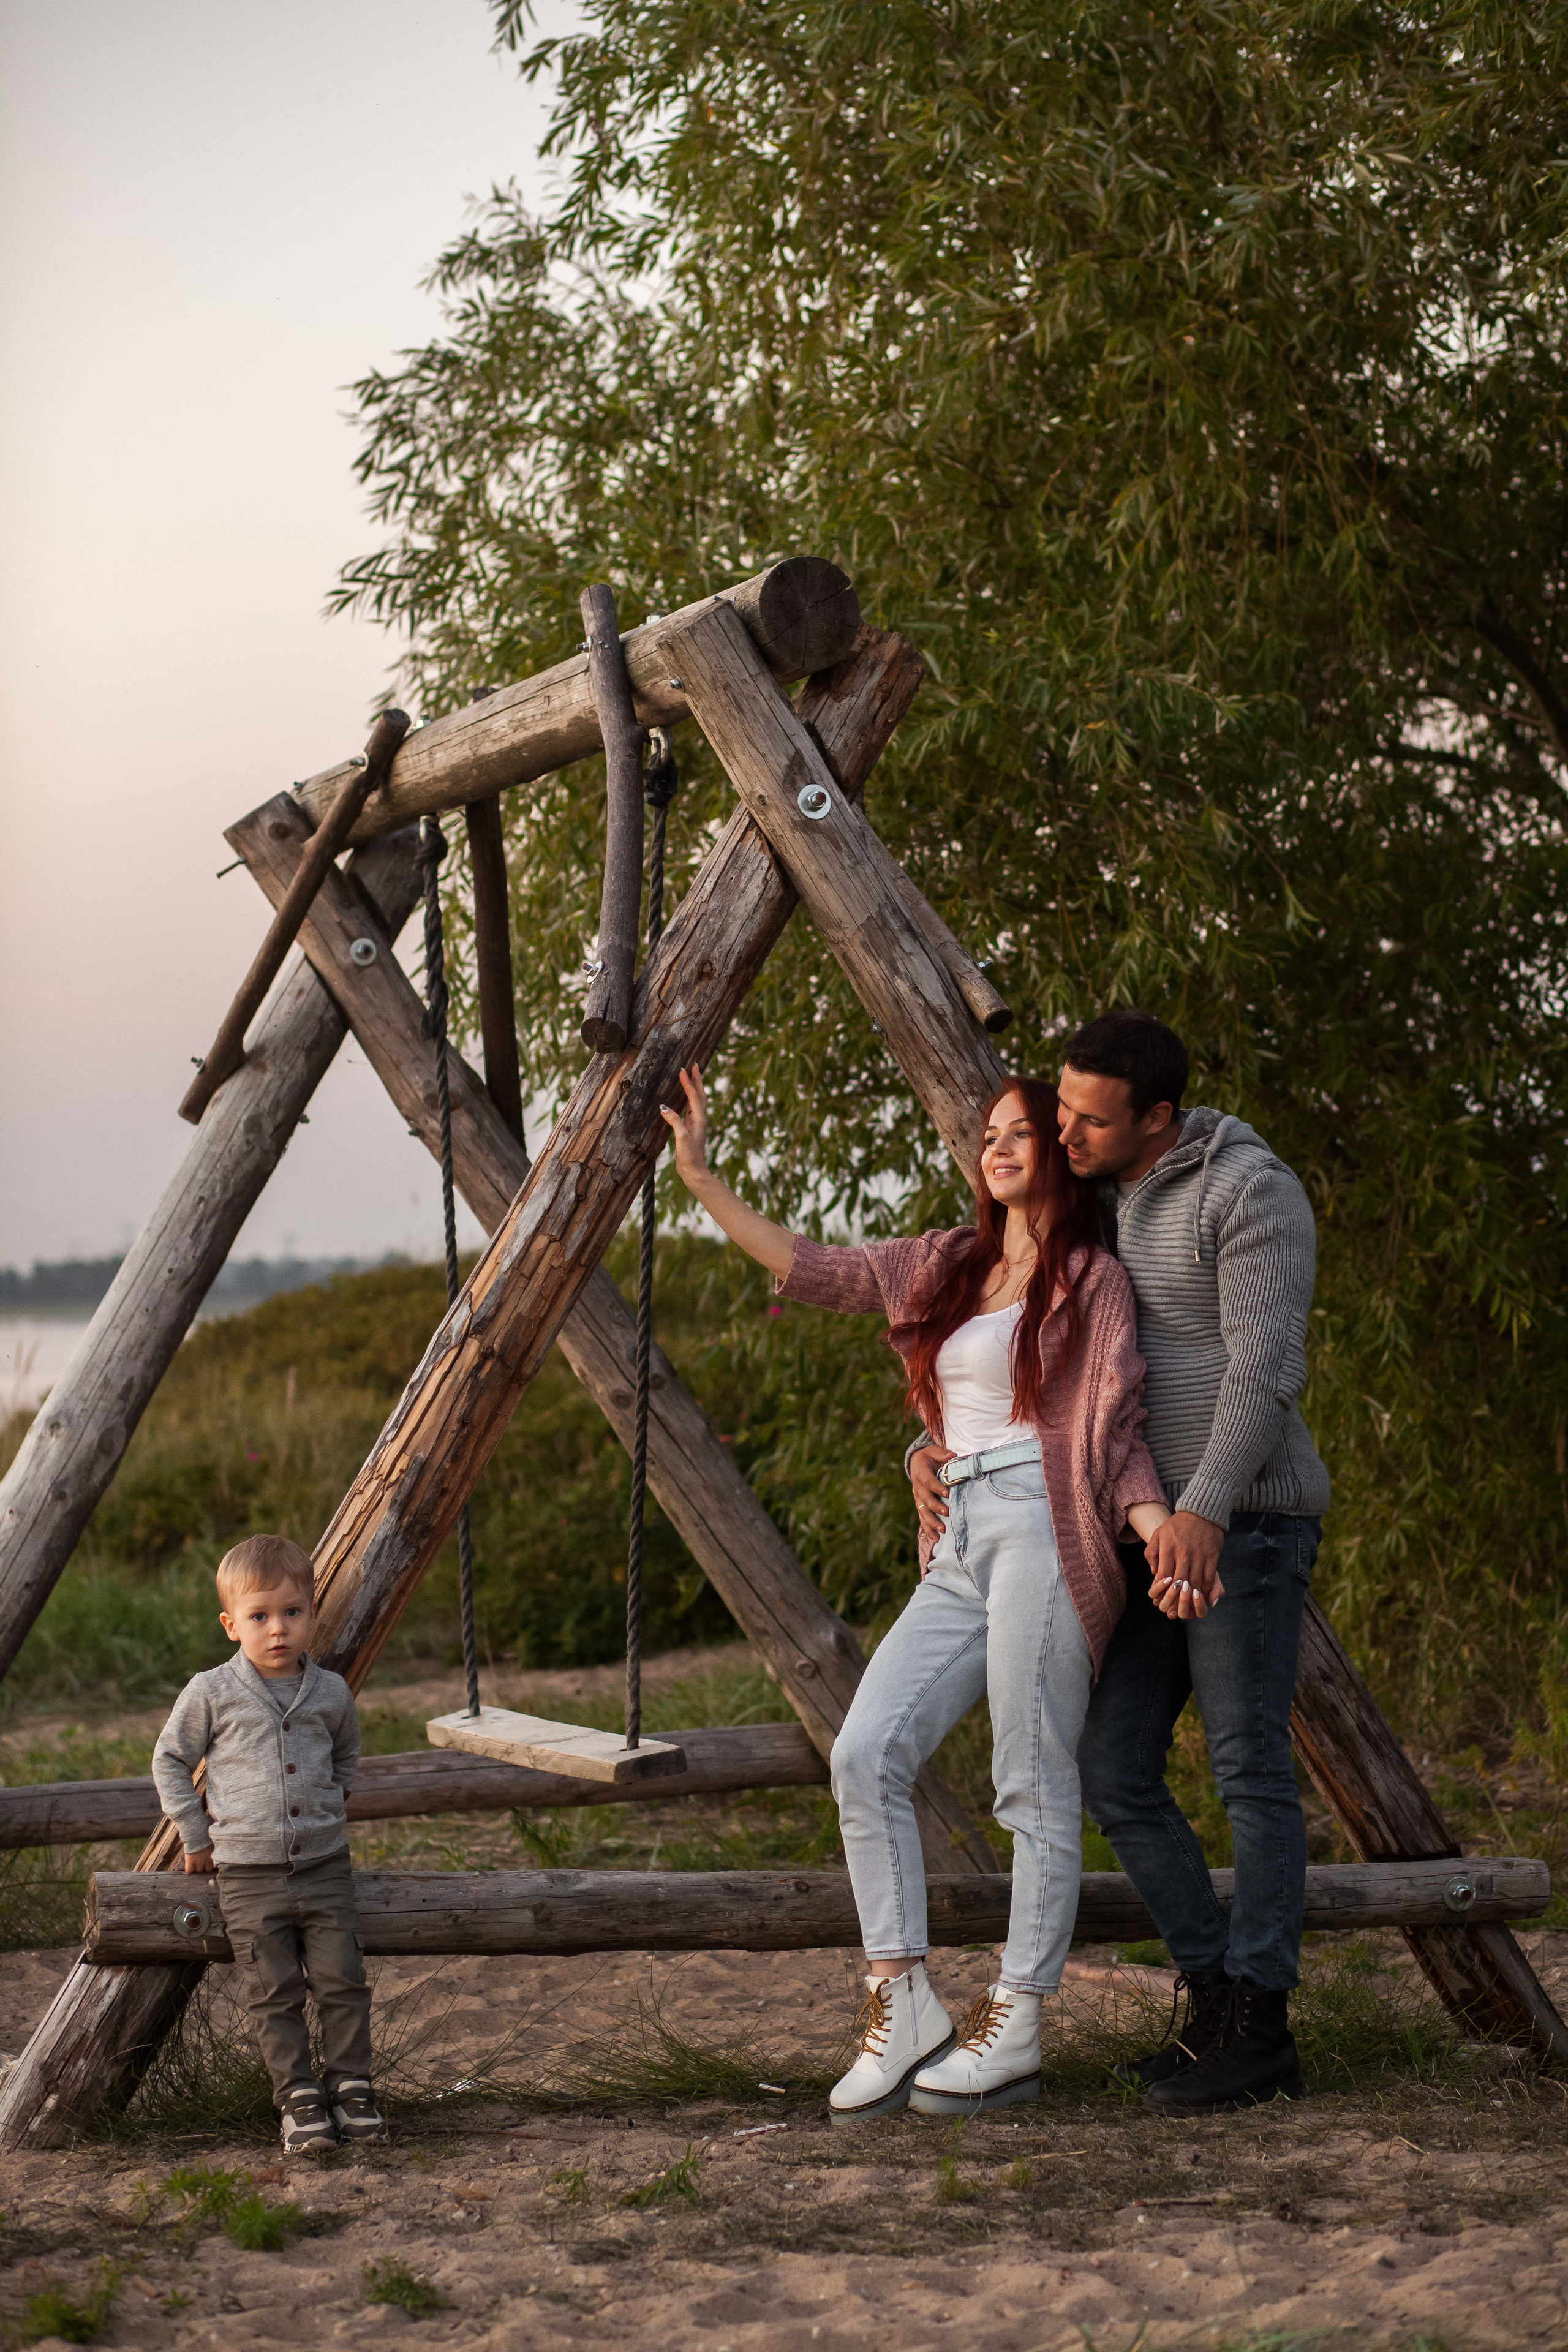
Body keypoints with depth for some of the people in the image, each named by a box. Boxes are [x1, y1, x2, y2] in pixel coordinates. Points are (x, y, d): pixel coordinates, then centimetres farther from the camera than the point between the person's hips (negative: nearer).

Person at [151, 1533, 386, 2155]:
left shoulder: (331, 1693, 4)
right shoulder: (211, 1694, -5)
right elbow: (170, 1761, 6)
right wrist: (196, 1836, 4)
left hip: (324, 1864, 2)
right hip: (249, 1874, -2)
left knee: (342, 1982, 0)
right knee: (275, 1997, -1)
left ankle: (351, 2087, 12)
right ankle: (298, 2099, 7)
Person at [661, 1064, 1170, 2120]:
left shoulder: (1094, 1280, 4)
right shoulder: (943, 1267, 20)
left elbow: (1116, 1433, -2)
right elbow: (810, 1269, 20)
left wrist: (1161, 1529, -18)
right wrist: (701, 1174, 18)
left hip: (1044, 1536, -6)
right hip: (960, 1551, 6)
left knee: (1035, 1787, -6)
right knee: (866, 1754, -8)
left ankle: (1014, 2030, 0)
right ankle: (903, 2002, -3)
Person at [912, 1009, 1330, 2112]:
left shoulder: (1247, 1192, -11)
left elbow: (1265, 1365, -21)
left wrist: (1206, 1510, -33)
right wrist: (932, 1450, -2)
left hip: (1244, 1521, -8)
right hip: (1148, 1531, 8)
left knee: (1249, 1767, -6)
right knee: (1115, 1774, 4)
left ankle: (1257, 2032, -1)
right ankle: (1219, 2000, 12)